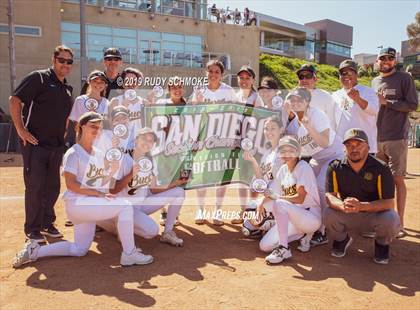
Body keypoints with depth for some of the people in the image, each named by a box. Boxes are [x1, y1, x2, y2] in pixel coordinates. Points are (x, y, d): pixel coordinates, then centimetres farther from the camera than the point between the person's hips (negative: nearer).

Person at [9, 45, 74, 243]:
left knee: (52, 187, 12)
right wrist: (21, 130, -16)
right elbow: (14, 100, -12)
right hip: (35, 144, -7)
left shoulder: (67, 89, 14)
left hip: (57, 146, 7)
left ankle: (47, 223, 26)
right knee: (34, 187, 0)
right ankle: (32, 229, 13)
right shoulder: (39, 78, -8)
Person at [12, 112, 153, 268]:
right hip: (77, 203, -9)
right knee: (125, 206, -21)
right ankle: (129, 255, -15)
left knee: (79, 250, 14)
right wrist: (98, 193, -20)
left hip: (90, 205, 9)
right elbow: (71, 184, -17)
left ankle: (35, 250, 21)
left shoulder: (99, 154, 13)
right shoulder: (73, 153, -10)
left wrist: (113, 170, -3)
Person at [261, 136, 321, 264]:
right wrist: (261, 204, -8)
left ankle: (284, 249, -23)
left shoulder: (303, 167, -12)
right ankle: (303, 234, 13)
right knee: (264, 246, -3)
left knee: (279, 204, -35)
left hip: (311, 217, -8)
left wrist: (276, 197, -24)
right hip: (293, 219, 8)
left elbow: (300, 198, -21)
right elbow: (272, 193, 11)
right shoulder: (283, 169, 10)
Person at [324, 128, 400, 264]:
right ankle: (341, 239, 9)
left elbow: (388, 202, -21)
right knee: (328, 214, -27)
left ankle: (382, 244, 6)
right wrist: (343, 206, -38)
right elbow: (330, 195, -13)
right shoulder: (335, 167, -10)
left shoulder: (380, 168, -17)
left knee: (391, 219, -32)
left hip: (375, 214, -1)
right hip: (347, 216, 1)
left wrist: (361, 206, -39)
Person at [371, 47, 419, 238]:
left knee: (397, 179, -4)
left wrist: (386, 102, -12)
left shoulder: (404, 78, 1)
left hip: (396, 138, -5)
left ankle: (399, 223, 2)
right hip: (376, 138, 5)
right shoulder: (374, 82, 17)